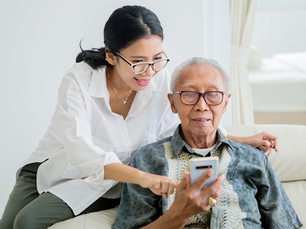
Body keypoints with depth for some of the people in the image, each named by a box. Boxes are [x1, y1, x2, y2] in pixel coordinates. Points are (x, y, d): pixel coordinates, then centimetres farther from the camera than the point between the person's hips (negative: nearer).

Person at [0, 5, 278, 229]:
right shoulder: (79, 80, -24)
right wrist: (142, 177, -51)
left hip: (105, 188, 0)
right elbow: (79, 150, -37)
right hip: (55, 170, 0)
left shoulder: (162, 82, -14)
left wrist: (245, 141, -10)